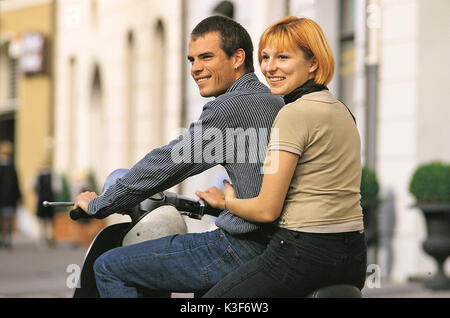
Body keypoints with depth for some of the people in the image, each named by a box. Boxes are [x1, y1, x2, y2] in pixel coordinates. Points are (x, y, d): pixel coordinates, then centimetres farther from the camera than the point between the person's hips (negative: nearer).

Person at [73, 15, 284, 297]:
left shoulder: (231, 106, -13)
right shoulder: (275, 103, 15)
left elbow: (167, 163, -10)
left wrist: (98, 204, 1)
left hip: (242, 247, -10)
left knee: (110, 267, -3)